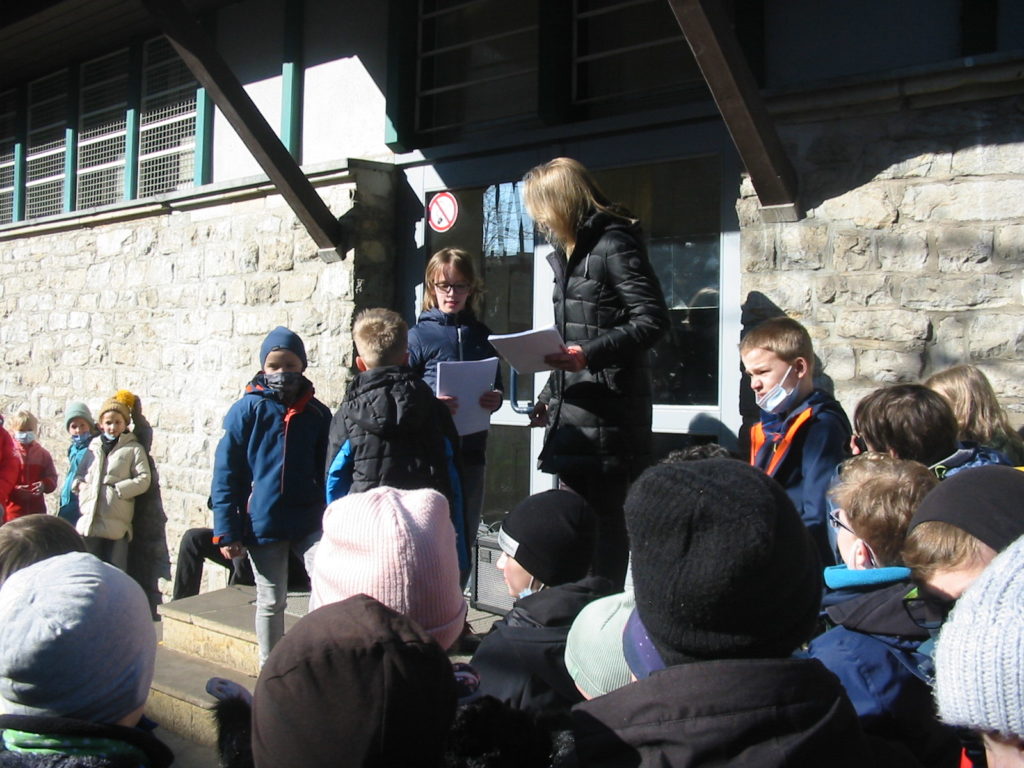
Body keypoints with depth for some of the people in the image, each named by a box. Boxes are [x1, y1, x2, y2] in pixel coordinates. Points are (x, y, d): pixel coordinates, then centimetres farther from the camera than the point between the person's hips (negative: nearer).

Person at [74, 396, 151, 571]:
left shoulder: (134, 449, 1)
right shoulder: (94, 447, 15)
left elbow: (144, 480, -6)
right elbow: (81, 472, 25)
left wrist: (117, 489, -12)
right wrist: (79, 484, 4)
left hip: (115, 525, -5)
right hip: (88, 522, 5)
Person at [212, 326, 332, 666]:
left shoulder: (317, 413, 4)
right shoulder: (247, 410, -4)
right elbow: (225, 474, -4)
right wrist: (226, 532, -8)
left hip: (310, 522, 1)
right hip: (263, 523, -1)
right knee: (271, 602, 11)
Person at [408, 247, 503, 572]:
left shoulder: (482, 336, 12)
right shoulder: (419, 335, 0)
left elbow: (496, 385, 17)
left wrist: (495, 399, -6)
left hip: (471, 450, 4)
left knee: (464, 536, 10)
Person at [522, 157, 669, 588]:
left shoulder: (613, 244, -9)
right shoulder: (568, 253, 19)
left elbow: (653, 319, -17)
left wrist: (589, 354, -26)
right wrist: (550, 397, 19)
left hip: (607, 415, -10)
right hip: (575, 413, 10)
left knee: (603, 525, -7)